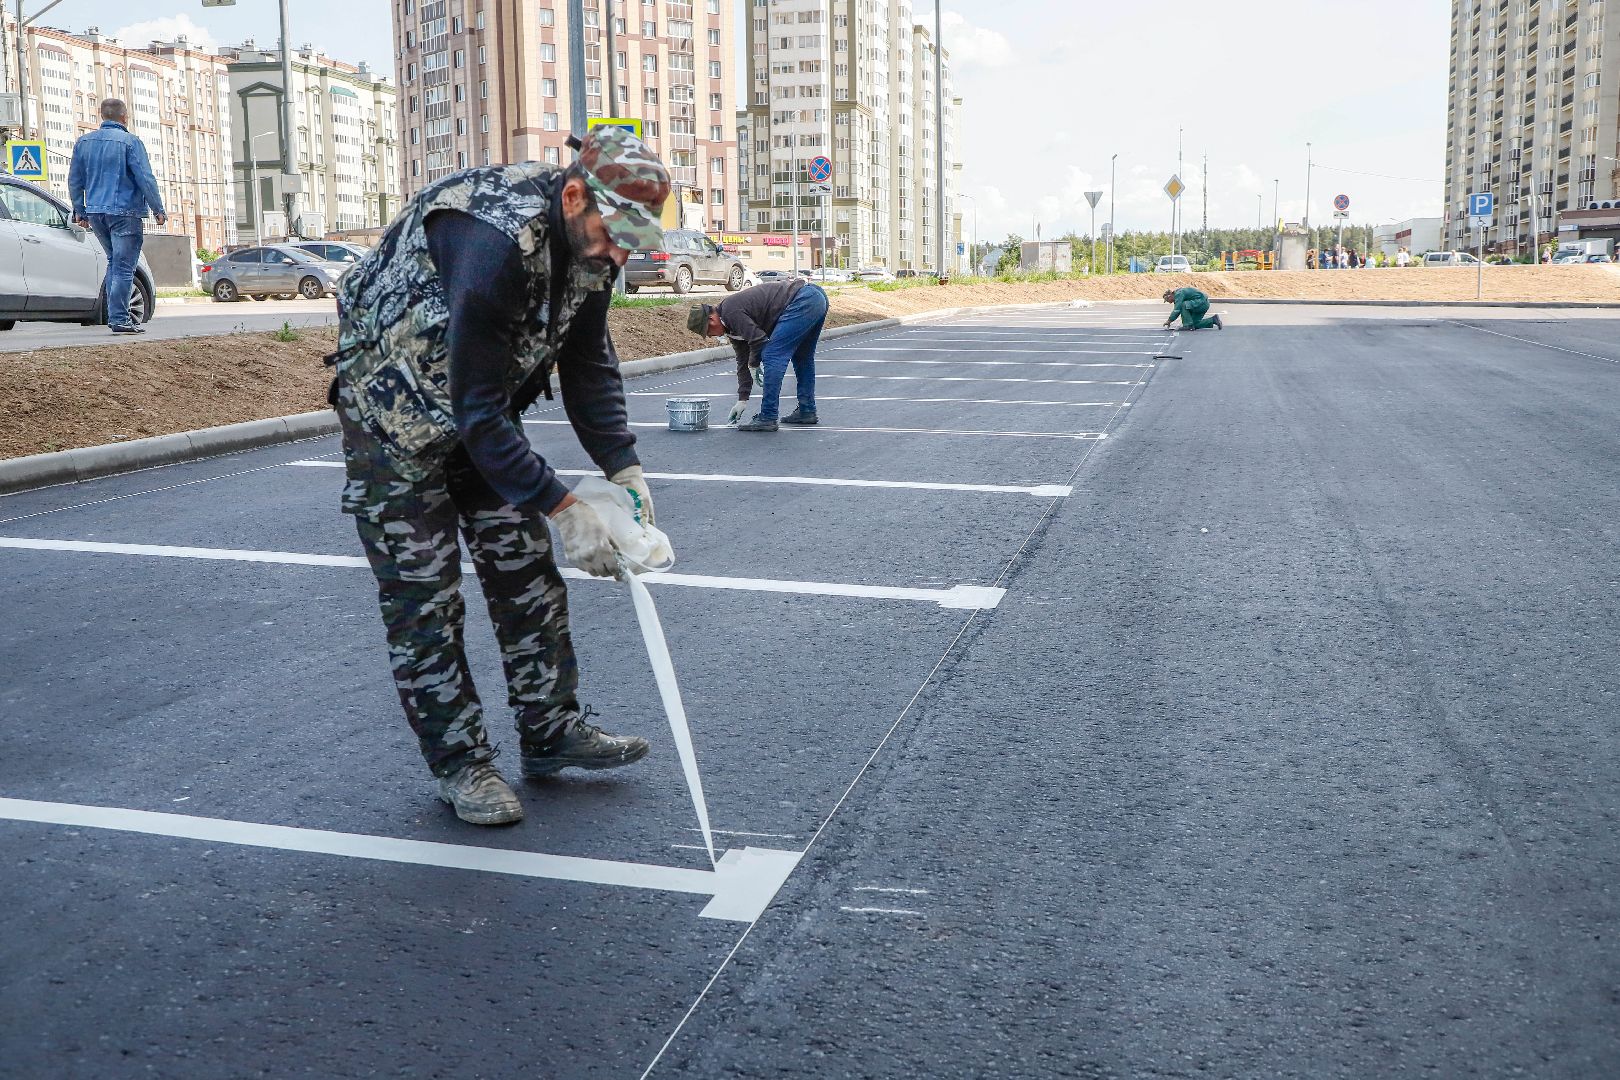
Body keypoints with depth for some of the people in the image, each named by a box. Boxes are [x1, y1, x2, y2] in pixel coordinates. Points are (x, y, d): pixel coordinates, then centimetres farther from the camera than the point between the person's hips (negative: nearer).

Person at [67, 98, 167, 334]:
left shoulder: (83, 142, 11)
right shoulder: (130, 142, -8)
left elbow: (75, 180, 15)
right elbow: (146, 179, -11)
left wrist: (79, 211, 23)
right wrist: (158, 210, -3)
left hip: (96, 213, 6)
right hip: (124, 212, -6)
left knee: (114, 262, 19)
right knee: (123, 267, -6)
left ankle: (116, 315, 16)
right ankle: (119, 319, -10)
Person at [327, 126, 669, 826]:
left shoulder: (592, 236, -10)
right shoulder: (495, 240, -36)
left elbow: (588, 362, 1)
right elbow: (477, 408, -34)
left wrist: (623, 467, -10)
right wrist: (565, 510, -31)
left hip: (484, 410, 8)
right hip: (396, 414, -8)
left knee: (526, 571, 8)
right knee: (424, 597, -3)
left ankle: (551, 731, 20)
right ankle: (460, 764, 9)